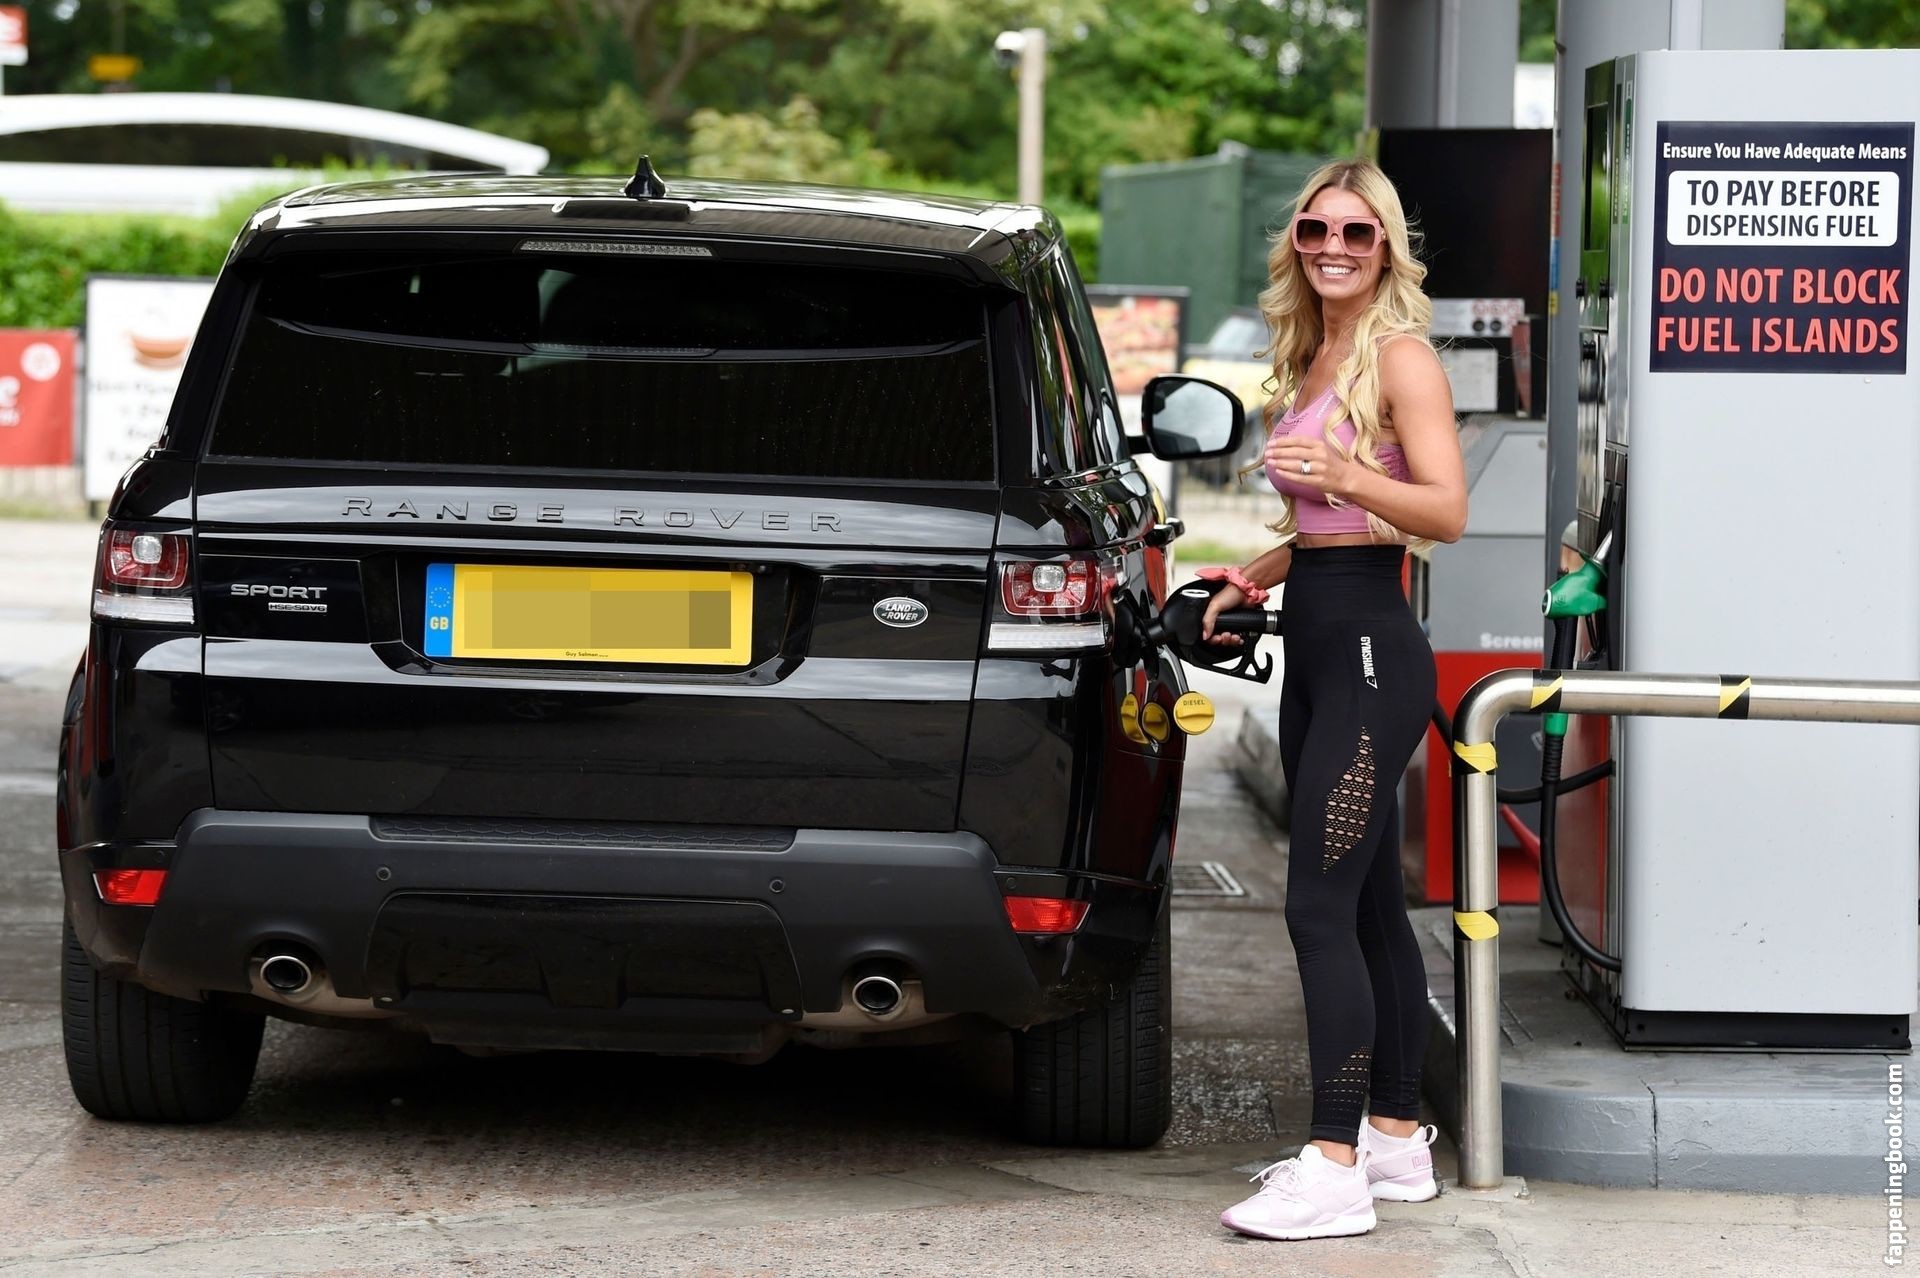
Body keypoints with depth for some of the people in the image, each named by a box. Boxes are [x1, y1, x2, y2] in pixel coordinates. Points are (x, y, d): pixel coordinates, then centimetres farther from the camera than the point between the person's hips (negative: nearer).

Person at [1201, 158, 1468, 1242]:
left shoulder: (1401, 357, -9)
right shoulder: (1311, 359, 17)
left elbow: (1447, 509, -19)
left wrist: (1347, 476, -33)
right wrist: (1260, 573, 14)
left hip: (1371, 652, -9)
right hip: (1317, 650, 9)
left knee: (1321, 908, -13)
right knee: (1370, 906, 13)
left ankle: (1336, 1170, -14)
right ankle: (1397, 1140, 19)